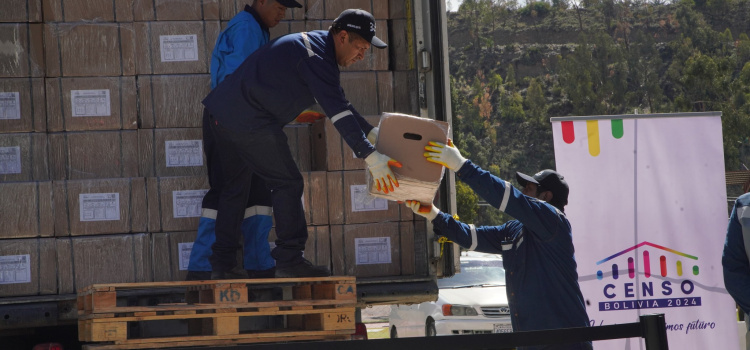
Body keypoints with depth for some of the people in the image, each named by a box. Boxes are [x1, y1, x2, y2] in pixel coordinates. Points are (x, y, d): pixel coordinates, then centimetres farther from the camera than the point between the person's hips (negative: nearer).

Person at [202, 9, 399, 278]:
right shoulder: (316, 56, -15)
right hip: (249, 122, -11)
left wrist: (373, 132, 23)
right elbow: (337, 112, -23)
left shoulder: (316, 45, 18)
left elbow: (338, 102, 26)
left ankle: (222, 263, 21)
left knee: (235, 187, 18)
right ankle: (289, 259, -2)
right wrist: (370, 156, -25)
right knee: (287, 183, -3)